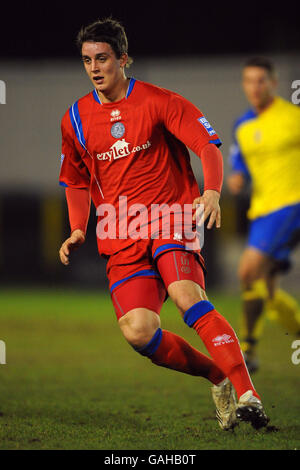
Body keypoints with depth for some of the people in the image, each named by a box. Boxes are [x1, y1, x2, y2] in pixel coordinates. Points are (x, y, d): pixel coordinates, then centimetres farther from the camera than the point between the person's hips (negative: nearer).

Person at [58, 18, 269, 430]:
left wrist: (212, 193, -23)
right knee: (137, 330, -19)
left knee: (187, 295, -31)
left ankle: (247, 396, -35)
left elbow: (208, 145, -4)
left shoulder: (158, 102, 0)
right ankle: (219, 378, 2)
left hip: (170, 218, -3)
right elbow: (76, 182, 25)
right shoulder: (76, 118, 12)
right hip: (120, 238, 3)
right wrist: (78, 231, 9)